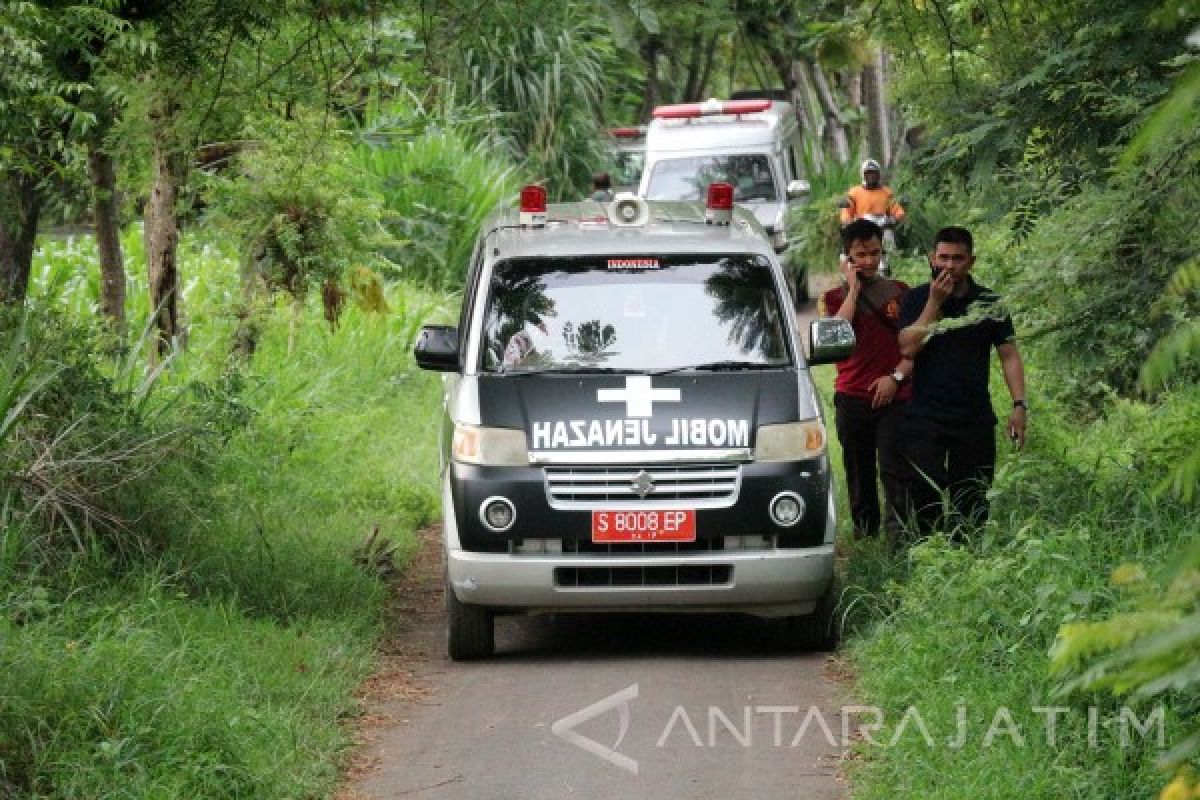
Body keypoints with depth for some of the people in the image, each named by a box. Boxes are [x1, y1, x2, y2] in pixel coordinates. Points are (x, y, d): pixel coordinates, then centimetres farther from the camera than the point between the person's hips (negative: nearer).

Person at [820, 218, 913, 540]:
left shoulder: (899, 293, 11)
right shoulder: (836, 297, 11)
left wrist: (896, 376, -6)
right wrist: (854, 288, -6)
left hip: (894, 397, -1)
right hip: (852, 398, 1)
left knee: (893, 469, -13)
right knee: (860, 474, 5)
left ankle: (899, 536, -19)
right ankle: (864, 536, 10)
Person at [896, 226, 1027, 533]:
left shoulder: (989, 303, 7)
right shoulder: (917, 300, 3)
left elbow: (1009, 356, 6)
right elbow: (908, 347, -11)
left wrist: (1019, 405, -6)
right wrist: (935, 302, -13)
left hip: (975, 419, 2)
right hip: (925, 419, -2)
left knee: (972, 507, 3)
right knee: (923, 498, -10)